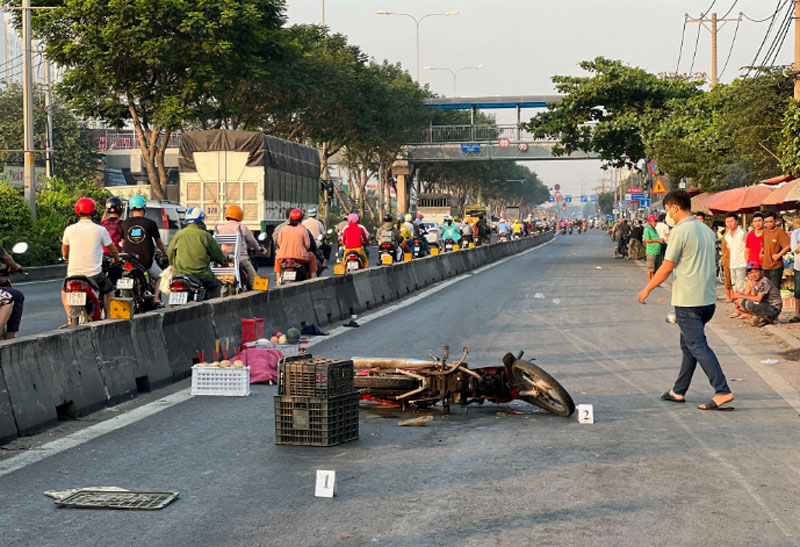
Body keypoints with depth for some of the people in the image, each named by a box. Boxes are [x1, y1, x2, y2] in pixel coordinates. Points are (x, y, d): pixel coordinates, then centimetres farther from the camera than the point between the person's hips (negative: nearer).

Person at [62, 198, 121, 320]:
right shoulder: (100, 230, -5)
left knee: (65, 291, 29)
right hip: (94, 274, -2)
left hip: (73, 274, 2)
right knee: (109, 291, 24)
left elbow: (64, 249, 18)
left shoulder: (69, 229, -1)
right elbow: (112, 249, 10)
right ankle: (108, 318, 20)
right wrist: (117, 259, 32)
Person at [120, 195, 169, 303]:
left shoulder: (124, 223, 4)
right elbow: (159, 243, 9)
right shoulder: (150, 223, -2)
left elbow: (123, 243, 15)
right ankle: (156, 297, 2)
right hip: (147, 261, -2)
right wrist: (165, 254, 27)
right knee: (159, 277, 22)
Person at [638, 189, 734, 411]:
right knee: (688, 345, 17)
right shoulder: (707, 230, 12)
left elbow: (667, 268, -13)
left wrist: (647, 289, -2)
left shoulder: (680, 231, -13)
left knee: (698, 346, -7)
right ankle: (678, 391, 25)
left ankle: (722, 391, -14)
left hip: (687, 301, -9)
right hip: (708, 299, 9)